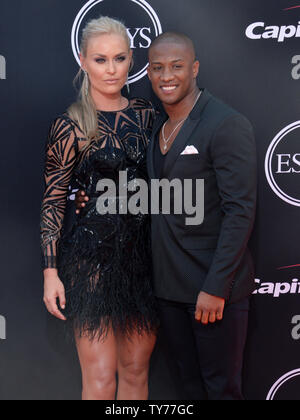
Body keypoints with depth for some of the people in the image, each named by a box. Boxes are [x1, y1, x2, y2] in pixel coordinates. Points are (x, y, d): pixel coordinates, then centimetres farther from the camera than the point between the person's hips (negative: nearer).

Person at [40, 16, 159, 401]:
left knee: (137, 370, 14)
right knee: (101, 378, 2)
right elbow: (53, 201, -6)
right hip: (91, 257, -4)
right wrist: (51, 272, -10)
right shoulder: (70, 126, -7)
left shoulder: (146, 114, 7)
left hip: (142, 253, 5)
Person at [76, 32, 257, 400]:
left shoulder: (227, 125, -14)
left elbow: (240, 211, -18)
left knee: (221, 386, 10)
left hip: (215, 286, -7)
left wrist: (216, 287, -20)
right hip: (169, 284, 7)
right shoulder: (157, 126, 11)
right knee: (189, 382, 20)